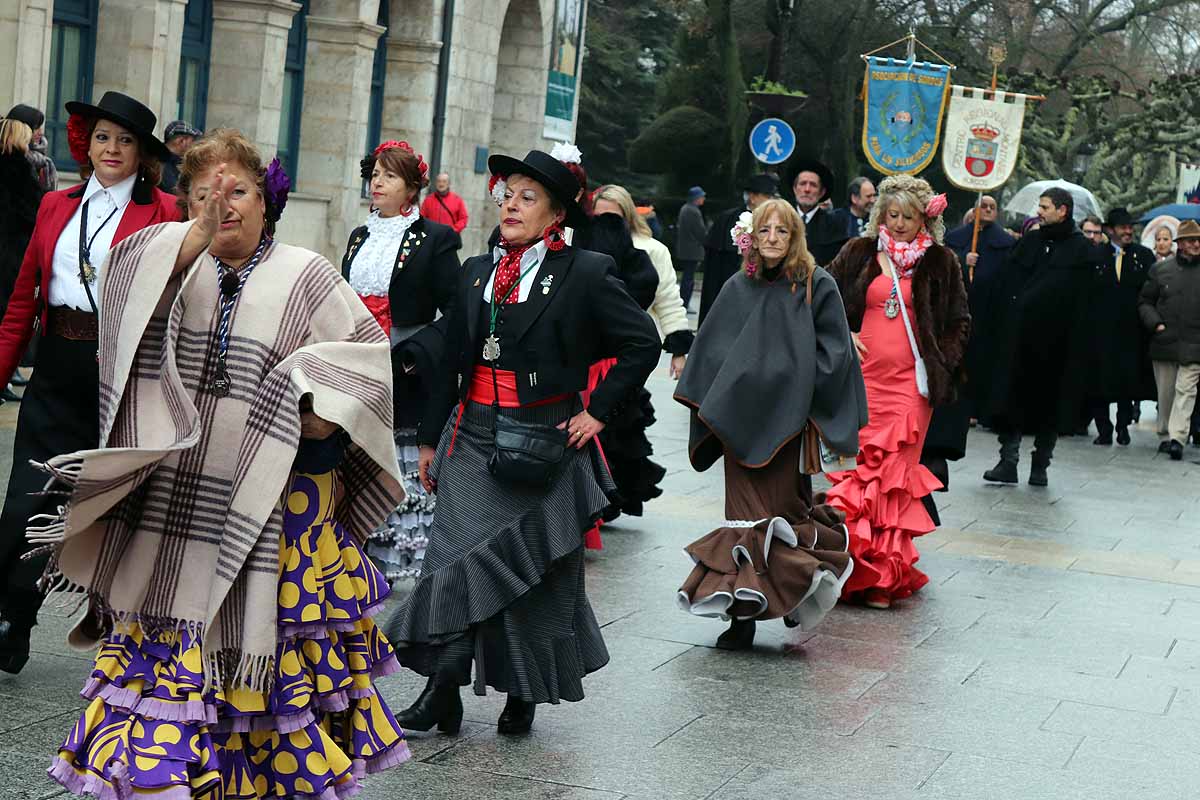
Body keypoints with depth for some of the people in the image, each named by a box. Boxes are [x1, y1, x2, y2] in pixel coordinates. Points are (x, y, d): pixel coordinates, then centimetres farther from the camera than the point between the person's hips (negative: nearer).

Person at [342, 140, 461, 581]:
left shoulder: (435, 239, -4)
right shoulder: (360, 237, 16)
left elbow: (456, 312, -9)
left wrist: (414, 354, -17)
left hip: (404, 377, -6)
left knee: (405, 471, -6)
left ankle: (406, 559, 2)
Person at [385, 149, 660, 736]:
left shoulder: (586, 274, -4)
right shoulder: (476, 272, 10)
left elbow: (643, 343, -2)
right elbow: (451, 363, 15)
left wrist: (597, 410, -6)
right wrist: (431, 439, 14)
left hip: (544, 444, -4)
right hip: (473, 440, 4)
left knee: (535, 573, 4)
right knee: (454, 557, -4)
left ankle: (524, 694, 18)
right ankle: (443, 690, -1)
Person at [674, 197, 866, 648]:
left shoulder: (817, 286, 0)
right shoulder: (739, 289, 10)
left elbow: (832, 353, -3)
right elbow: (709, 350, 13)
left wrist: (793, 384, -10)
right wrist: (719, 399, 1)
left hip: (789, 422, -3)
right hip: (741, 423, 3)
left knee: (779, 510, -3)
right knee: (746, 514, 2)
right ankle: (743, 615, 3)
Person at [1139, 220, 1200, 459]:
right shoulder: (1161, 269, 7)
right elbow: (1145, 302, 12)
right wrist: (1156, 323, -4)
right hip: (1164, 342, 2)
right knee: (1166, 392, 10)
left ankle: (1177, 438, -11)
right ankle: (1166, 433, 23)